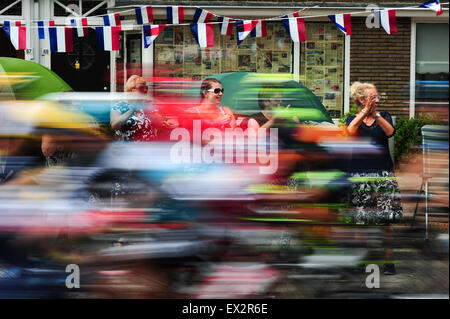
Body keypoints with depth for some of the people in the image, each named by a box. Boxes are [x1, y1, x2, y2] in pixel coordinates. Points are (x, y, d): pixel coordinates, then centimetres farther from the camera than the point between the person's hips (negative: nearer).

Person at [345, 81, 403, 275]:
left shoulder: (384, 116, 10)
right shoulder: (353, 119, 8)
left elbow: (390, 131, -11)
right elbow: (350, 131, -16)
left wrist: (375, 114, -17)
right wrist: (365, 111, -18)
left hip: (383, 174, 0)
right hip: (359, 175, 0)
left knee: (386, 219, -5)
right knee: (361, 219, 0)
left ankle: (388, 260, 0)